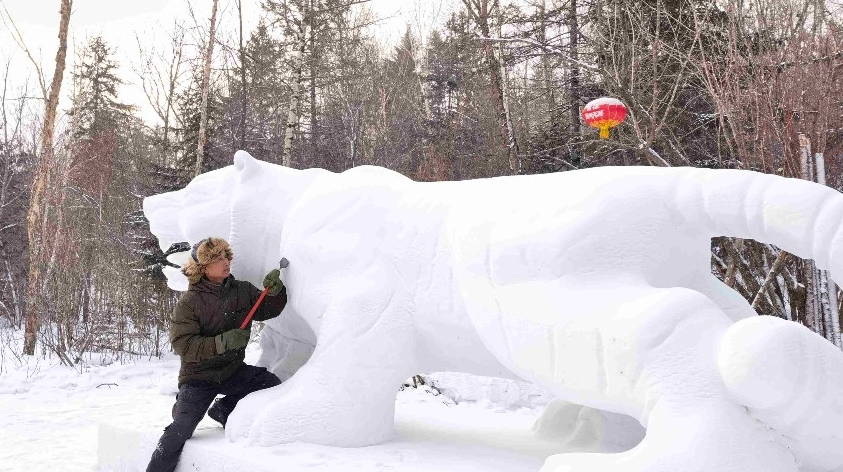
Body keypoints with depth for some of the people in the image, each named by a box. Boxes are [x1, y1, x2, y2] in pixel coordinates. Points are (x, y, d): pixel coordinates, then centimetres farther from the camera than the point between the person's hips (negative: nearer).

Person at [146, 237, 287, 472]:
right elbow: (182, 343, -20)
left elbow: (268, 310, 7)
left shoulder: (242, 290, -1)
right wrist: (222, 342, -32)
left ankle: (224, 409, 6)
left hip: (234, 370, 4)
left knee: (273, 386, -16)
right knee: (181, 429, -15)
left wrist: (275, 290, -16)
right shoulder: (189, 301, -14)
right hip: (199, 376, -4)